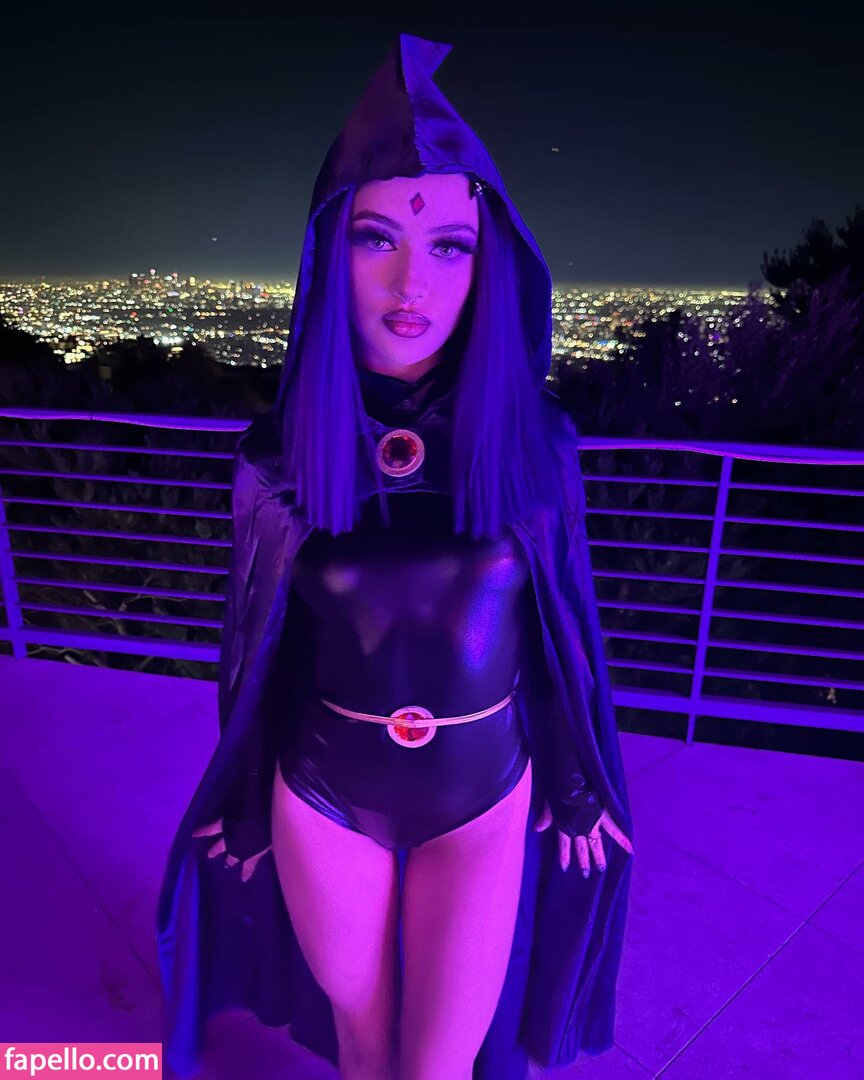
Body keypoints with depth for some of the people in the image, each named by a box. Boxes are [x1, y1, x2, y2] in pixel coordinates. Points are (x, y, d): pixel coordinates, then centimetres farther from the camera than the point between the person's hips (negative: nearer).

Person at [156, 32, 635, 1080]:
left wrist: (577, 792, 6)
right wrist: (245, 810, 8)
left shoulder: (536, 444, -14)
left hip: (483, 800, 0)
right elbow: (256, 650, -2)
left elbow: (565, 632, -3)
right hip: (324, 799, 1)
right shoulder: (277, 456, -13)